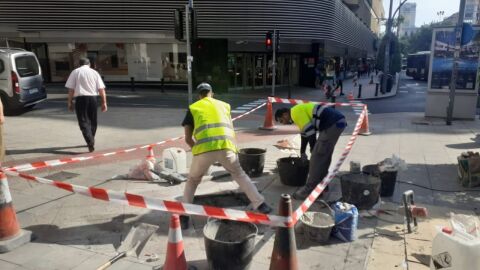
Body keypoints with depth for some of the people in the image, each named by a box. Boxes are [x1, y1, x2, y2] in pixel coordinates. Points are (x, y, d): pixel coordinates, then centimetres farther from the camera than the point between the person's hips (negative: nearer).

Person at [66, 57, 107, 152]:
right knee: (92, 121, 16)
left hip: (80, 98, -2)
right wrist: (104, 102, 4)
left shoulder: (75, 72, 5)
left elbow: (71, 89, 0)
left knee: (83, 122, -2)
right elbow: (101, 89, 2)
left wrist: (70, 102, 7)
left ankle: (90, 141, -20)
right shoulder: (94, 72, 9)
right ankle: (91, 142, 29)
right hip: (93, 98, 2)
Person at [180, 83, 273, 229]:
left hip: (204, 147, -1)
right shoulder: (224, 105, 28)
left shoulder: (193, 108, 21)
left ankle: (184, 216, 18)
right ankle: (261, 205, 23)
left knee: (192, 181, 23)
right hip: (226, 146, 2)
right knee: (240, 175, 26)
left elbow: (188, 138, 19)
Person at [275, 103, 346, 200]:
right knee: (324, 156, 20)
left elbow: (308, 131, -13)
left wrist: (302, 151, 2)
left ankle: (309, 190, 0)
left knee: (317, 157, -5)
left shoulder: (296, 112, -6)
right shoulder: (300, 110, 24)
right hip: (337, 122, 11)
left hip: (332, 124, -11)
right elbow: (311, 130, 27)